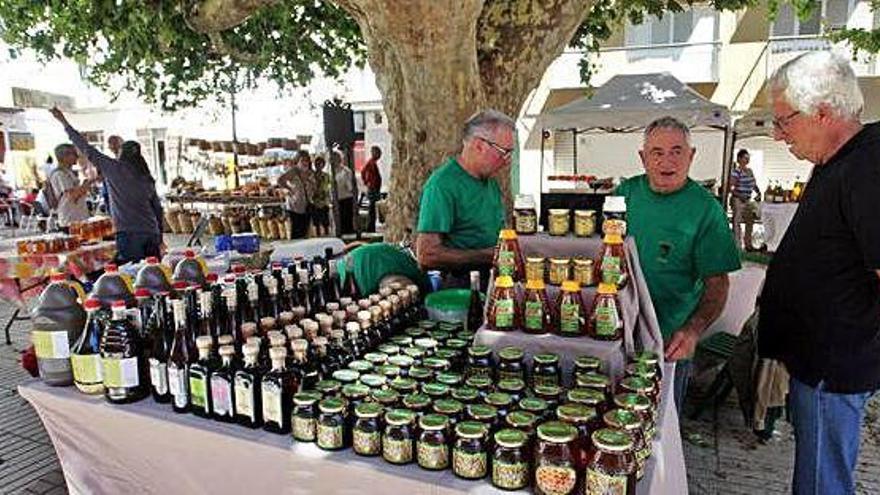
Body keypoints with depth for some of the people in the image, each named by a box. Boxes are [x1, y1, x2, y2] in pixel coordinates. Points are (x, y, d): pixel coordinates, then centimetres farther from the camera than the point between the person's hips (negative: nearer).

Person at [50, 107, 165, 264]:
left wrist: (65, 123, 16)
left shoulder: (114, 169, 1)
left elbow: (88, 151, 7)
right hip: (151, 233, 5)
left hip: (128, 234, -5)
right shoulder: (147, 178, 14)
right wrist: (160, 238, 23)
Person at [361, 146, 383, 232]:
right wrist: (366, 183, -19)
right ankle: (370, 230, -3)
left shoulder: (374, 162, 16)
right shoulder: (371, 162, -14)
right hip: (372, 189, -10)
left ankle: (371, 231, 18)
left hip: (375, 189, 10)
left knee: (373, 212, 12)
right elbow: (363, 171, -27)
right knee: (372, 211, -7)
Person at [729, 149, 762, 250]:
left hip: (748, 200, 9)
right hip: (738, 200, -9)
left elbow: (754, 184, 22)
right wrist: (739, 195, -27)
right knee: (737, 222, -8)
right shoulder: (736, 171, -12)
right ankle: (737, 245, -5)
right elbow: (730, 187, -18)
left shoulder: (750, 171, 12)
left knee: (750, 222, 14)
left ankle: (748, 244, 24)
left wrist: (758, 192, 6)